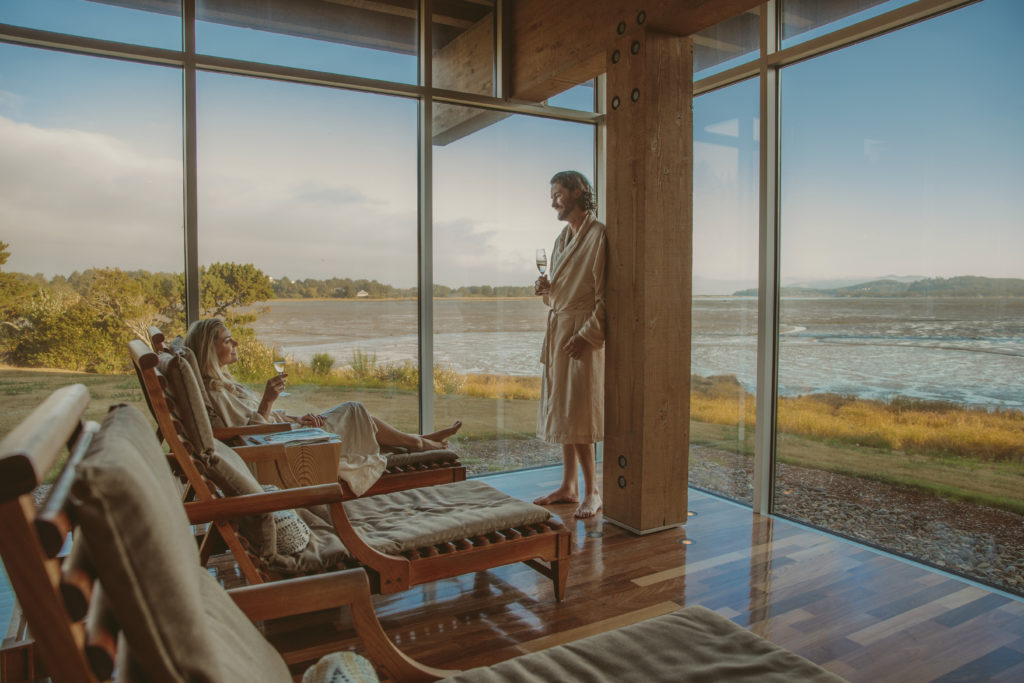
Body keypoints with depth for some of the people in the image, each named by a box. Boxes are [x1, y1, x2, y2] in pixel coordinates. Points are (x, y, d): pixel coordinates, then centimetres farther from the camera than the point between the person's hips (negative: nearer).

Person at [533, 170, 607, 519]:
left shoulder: (599, 236, -9)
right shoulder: (562, 238, 17)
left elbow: (605, 296, -15)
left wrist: (587, 334, -20)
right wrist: (545, 288, 3)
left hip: (583, 334, -8)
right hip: (556, 330, 8)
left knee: (577, 414, -7)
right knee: (561, 412, 11)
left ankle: (591, 491, 6)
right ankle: (568, 486, 21)